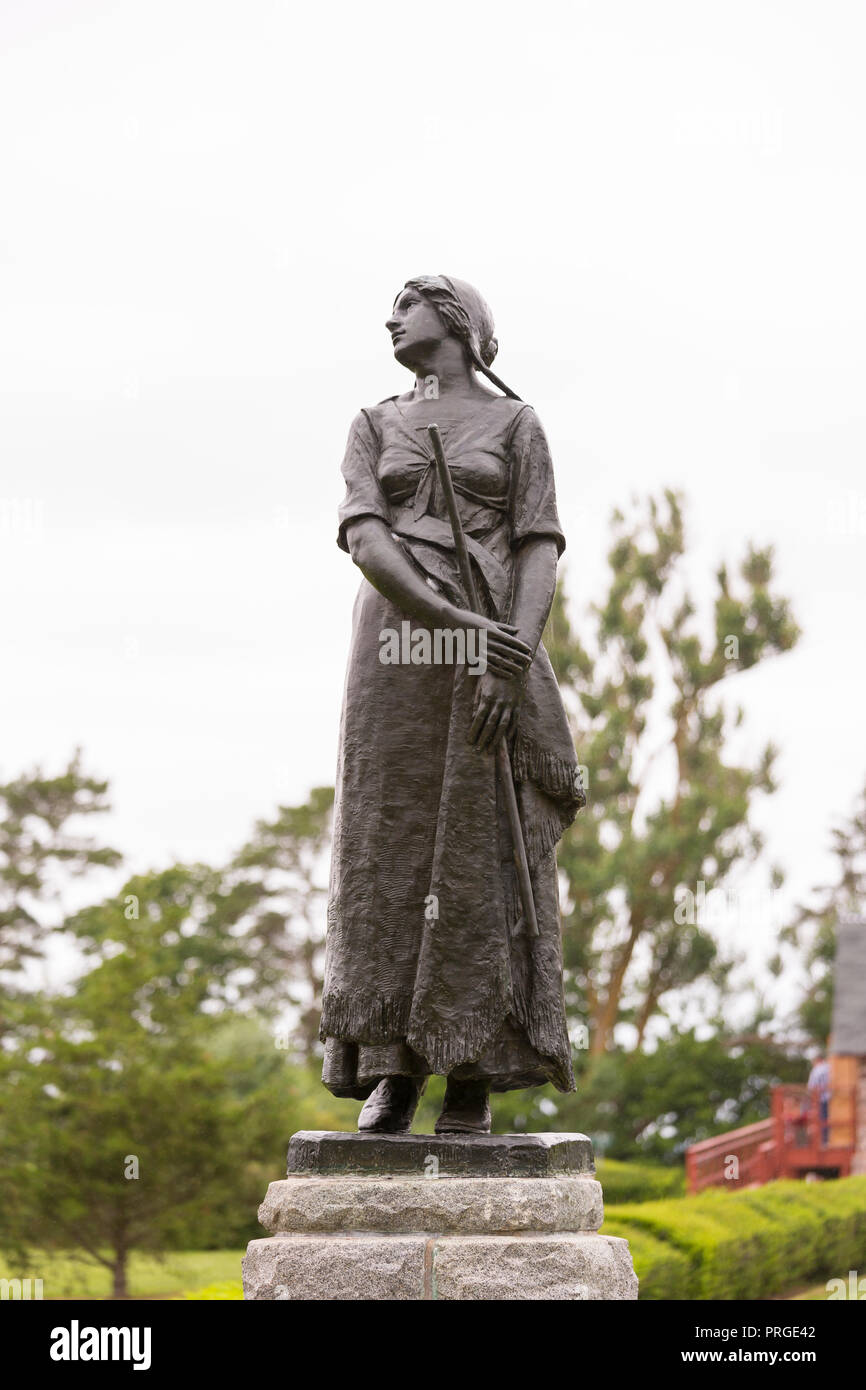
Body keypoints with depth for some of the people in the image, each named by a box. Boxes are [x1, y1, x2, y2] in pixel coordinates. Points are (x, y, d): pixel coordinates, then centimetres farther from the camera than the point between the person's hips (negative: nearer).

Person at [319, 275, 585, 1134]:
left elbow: (539, 550, 0)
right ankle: (391, 1070, 2)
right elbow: (364, 539, -2)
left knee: (481, 853, -6)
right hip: (398, 642, 2)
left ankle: (475, 1079, -3)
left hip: (496, 644, -2)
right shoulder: (375, 427, 14)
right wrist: (460, 625, -18)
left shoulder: (515, 424, 9)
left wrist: (512, 665, -16)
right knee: (391, 849, -3)